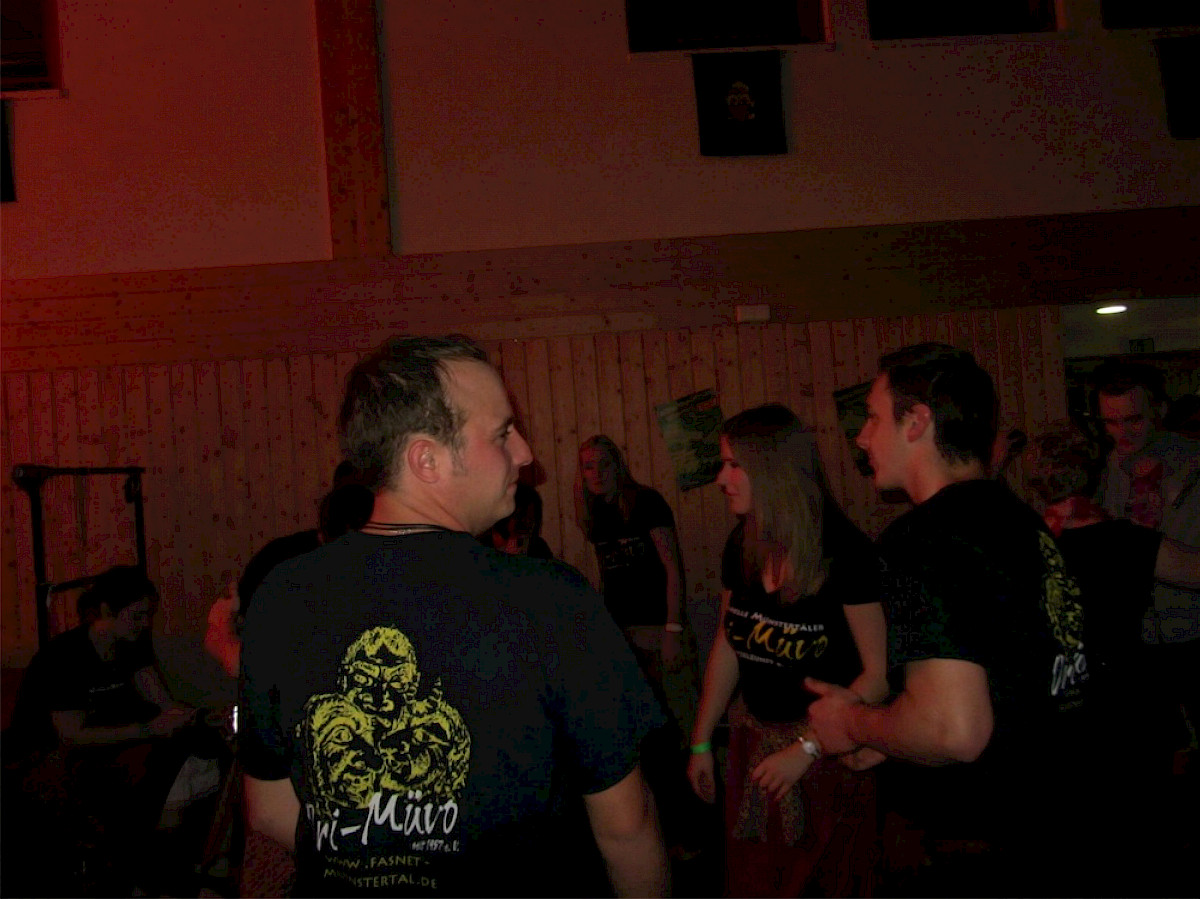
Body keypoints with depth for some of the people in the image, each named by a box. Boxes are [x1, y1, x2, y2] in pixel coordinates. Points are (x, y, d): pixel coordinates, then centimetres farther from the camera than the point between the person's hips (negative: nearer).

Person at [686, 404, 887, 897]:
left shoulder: (845, 553, -21)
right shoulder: (742, 548, -3)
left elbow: (880, 673, -21)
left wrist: (806, 748, -19)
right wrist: (701, 741, 9)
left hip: (827, 746, -5)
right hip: (753, 735, 6)